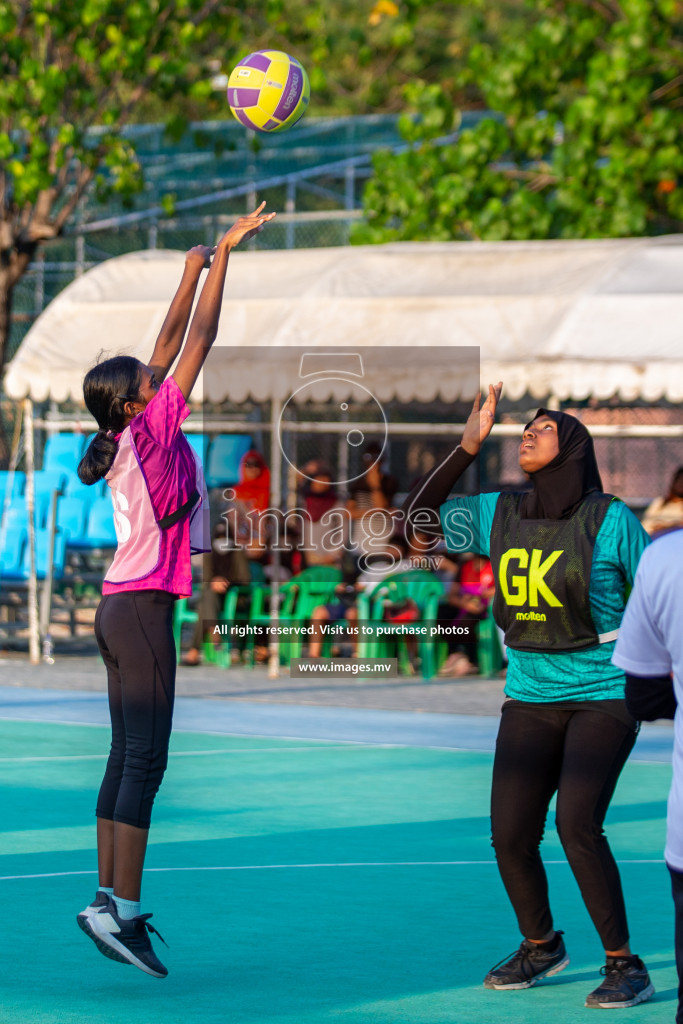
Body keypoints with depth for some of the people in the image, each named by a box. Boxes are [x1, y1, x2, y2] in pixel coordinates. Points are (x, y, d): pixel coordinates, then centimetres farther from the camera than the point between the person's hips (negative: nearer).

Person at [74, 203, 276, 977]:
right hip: (142, 608, -9)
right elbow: (198, 342, -9)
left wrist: (195, 270, 23)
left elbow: (170, 345, 19)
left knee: (127, 759, 9)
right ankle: (122, 909, -14)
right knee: (144, 760, -11)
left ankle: (110, 898, 10)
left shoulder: (131, 435, 10)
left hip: (123, 609, 9)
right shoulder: (151, 432, -11)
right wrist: (224, 255, -5)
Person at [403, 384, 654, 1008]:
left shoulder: (611, 519, -9)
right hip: (530, 701, 5)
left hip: (605, 697, -5)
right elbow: (415, 518, 5)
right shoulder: (500, 516, 2)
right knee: (510, 835, -2)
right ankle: (540, 946, 26)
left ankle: (626, 968, -8)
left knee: (577, 824, -21)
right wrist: (469, 447, -2)